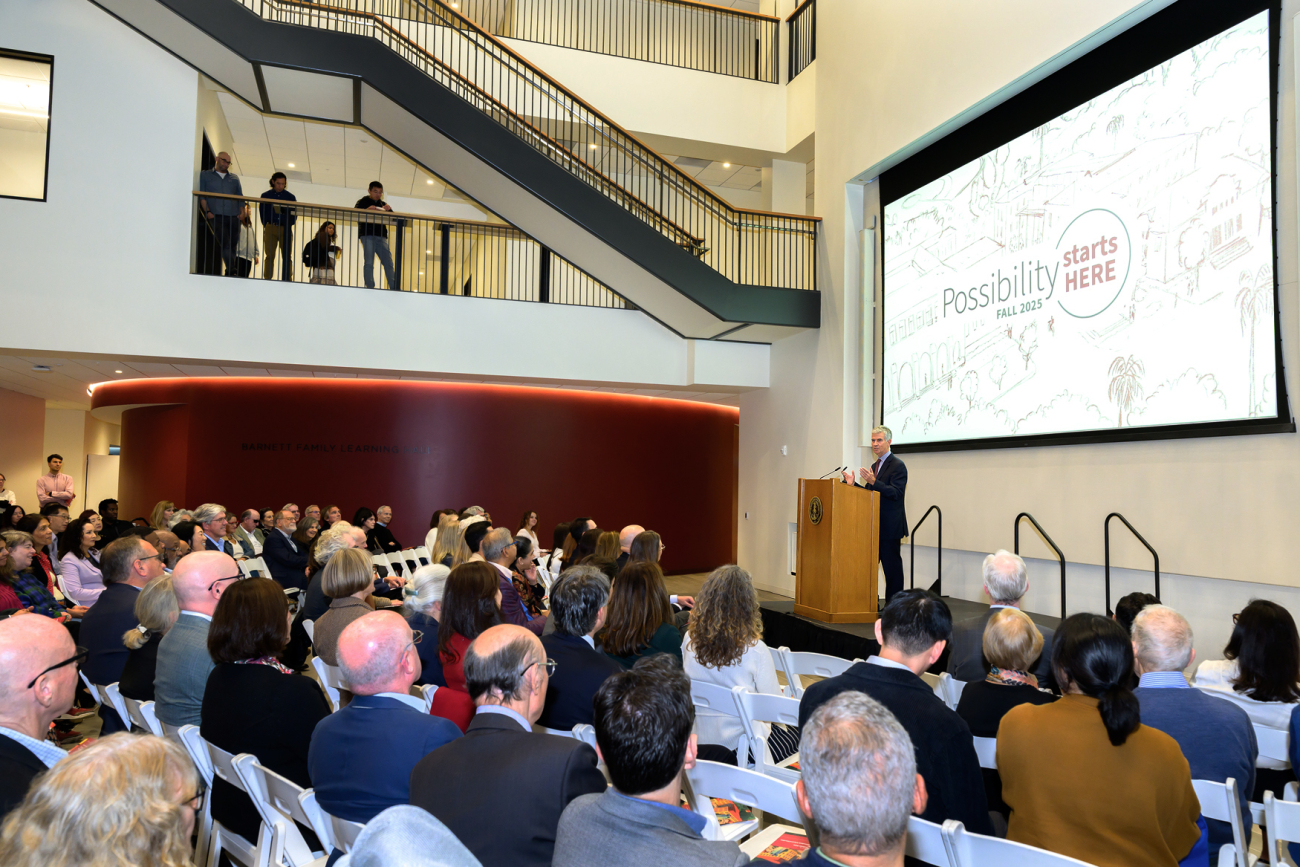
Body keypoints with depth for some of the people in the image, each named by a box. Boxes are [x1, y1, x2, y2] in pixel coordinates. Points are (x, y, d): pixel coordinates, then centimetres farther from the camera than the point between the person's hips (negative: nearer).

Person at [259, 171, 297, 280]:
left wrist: (288, 224, -7)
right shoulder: (266, 196, 12)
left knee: (287, 256, -5)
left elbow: (294, 214, 11)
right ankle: (267, 279, -4)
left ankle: (287, 280, -5)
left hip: (286, 229, 0)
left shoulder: (290, 197, 12)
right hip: (271, 228, 0)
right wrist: (266, 226, 0)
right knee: (270, 256, -4)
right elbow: (262, 213, 13)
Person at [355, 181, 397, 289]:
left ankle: (394, 287, -5)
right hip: (367, 235, -4)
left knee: (388, 262, -4)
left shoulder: (383, 204, 23)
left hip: (381, 236, 4)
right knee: (369, 263, -11)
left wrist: (389, 210, -5)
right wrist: (366, 210, -17)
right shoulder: (363, 202, 11)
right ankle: (370, 287, -12)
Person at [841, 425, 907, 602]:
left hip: (890, 526, -9)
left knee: (892, 566, -2)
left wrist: (873, 481, -28)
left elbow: (897, 493, -21)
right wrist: (854, 483, 6)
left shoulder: (898, 466, -10)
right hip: (875, 526, 9)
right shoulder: (875, 466, 17)